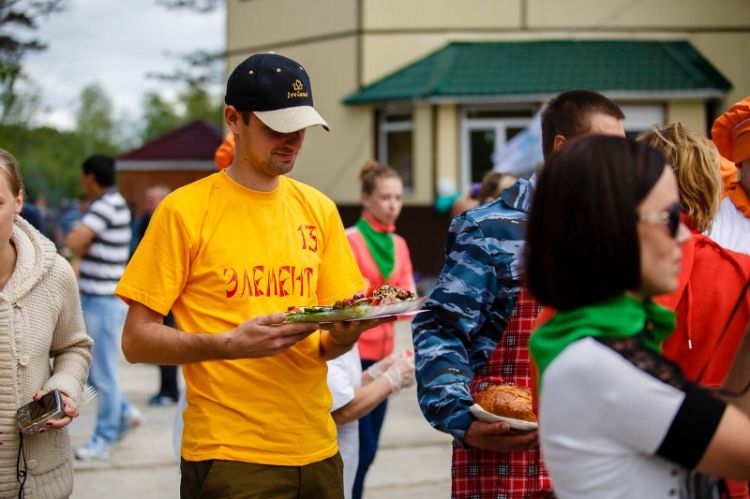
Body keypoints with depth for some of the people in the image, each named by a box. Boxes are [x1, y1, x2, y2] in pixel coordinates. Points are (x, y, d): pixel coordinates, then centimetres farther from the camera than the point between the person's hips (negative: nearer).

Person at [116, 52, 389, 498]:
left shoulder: (319, 209, 9)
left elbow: (326, 344, 13)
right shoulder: (185, 210, -6)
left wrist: (342, 335, -10)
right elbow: (137, 340, -8)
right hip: (228, 456, -5)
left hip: (317, 452, 5)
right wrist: (230, 344, -22)